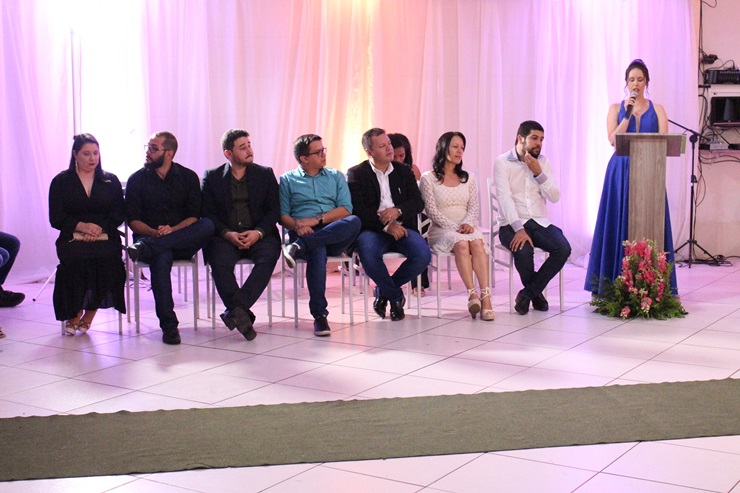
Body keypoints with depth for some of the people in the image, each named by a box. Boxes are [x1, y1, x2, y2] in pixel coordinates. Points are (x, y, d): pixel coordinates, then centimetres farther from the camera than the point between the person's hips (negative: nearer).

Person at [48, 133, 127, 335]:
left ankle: (89, 313, -16)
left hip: (105, 238, 1)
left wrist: (99, 229, -11)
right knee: (76, 259, -35)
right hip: (72, 239, -1)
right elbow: (56, 218, 3)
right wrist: (81, 226, -13)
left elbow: (118, 214, 8)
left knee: (109, 259, -33)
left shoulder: (111, 181, 18)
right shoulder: (61, 181, 12)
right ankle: (74, 313, -14)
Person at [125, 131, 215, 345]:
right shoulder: (137, 179, 8)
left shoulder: (188, 177, 9)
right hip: (149, 237, -1)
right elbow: (133, 219, 2)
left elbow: (194, 217, 1)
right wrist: (155, 232, -18)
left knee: (208, 225, -30)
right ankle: (168, 325, -36)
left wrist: (172, 230, -18)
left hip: (183, 241, 1)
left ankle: (146, 247, -39)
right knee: (160, 257, -37)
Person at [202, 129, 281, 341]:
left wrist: (258, 232, -13)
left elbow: (274, 210, 6)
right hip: (225, 236, 0)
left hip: (259, 235, 0)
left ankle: (236, 309, -37)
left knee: (268, 256, -33)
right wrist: (227, 233, -15)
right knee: (220, 262, -32)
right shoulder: (212, 177, 12)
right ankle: (243, 314, -29)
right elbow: (207, 213, 3)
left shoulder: (265, 174, 14)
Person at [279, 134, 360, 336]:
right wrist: (297, 226, -16)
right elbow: (282, 215, 6)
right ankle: (319, 315, -37)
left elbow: (346, 209, 6)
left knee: (354, 222, -33)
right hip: (304, 234, -2)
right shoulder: (288, 180, 16)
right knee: (317, 251, -39)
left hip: (336, 235, 2)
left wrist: (317, 219, -9)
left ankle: (300, 246, -36)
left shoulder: (336, 177, 20)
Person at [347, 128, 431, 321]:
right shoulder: (356, 174, 4)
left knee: (423, 255, -25)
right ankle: (396, 295, -7)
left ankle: (384, 290, 2)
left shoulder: (404, 171, 17)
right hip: (372, 229, -3)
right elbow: (358, 210, -8)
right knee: (368, 256, -36)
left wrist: (398, 210, -14)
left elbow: (418, 202, 7)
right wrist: (386, 226, -17)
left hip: (401, 227, 3)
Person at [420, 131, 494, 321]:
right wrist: (455, 227, -17)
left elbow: (474, 207, 10)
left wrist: (467, 223, -13)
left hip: (467, 228, 3)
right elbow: (431, 211, -4)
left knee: (477, 242, -32)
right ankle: (472, 294, -43)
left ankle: (485, 297, -44)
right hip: (440, 230, -3)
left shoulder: (468, 178, 19)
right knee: (461, 243, -36)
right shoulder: (428, 178, 5)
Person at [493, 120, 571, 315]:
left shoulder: (543, 162, 10)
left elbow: (555, 197, 2)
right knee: (524, 251, -35)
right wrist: (519, 229, -28)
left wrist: (539, 173, -12)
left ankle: (528, 293, -9)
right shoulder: (502, 162, -4)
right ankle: (536, 293, -2)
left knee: (563, 248, -24)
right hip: (511, 224, -4)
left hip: (539, 222, 4)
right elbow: (505, 198, -16)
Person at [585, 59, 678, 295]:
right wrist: (628, 114, -10)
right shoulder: (616, 108, 9)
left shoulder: (657, 109, 11)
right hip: (621, 171, 0)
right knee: (620, 222, -2)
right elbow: (613, 139, -5)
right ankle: (617, 282, 2)